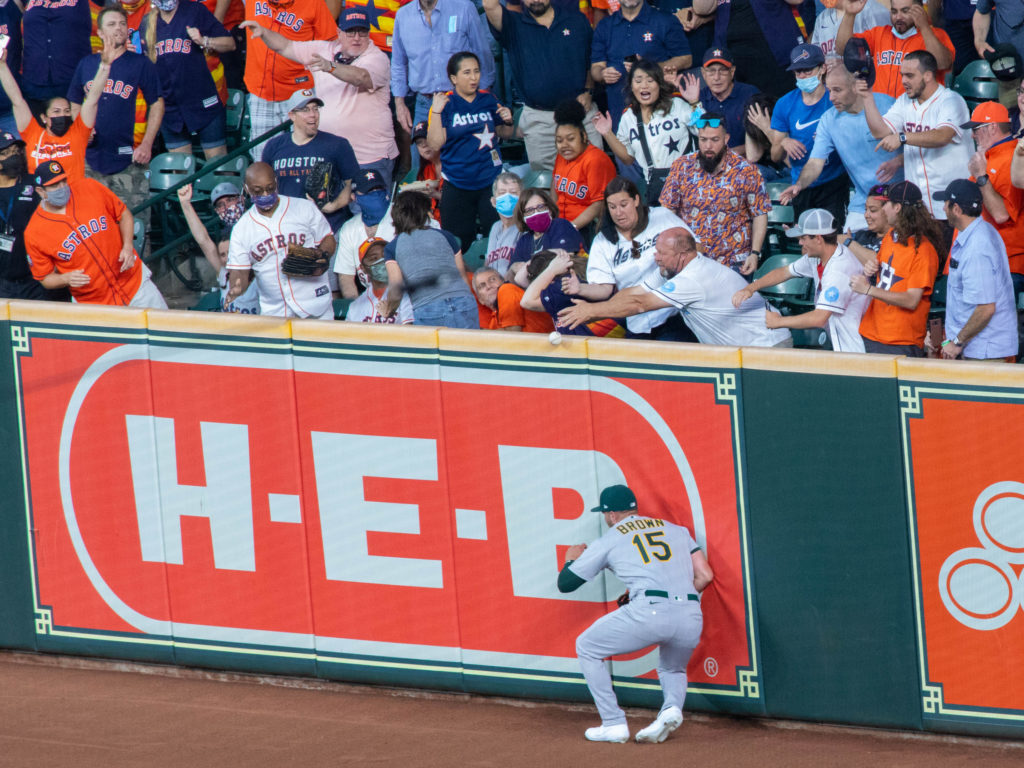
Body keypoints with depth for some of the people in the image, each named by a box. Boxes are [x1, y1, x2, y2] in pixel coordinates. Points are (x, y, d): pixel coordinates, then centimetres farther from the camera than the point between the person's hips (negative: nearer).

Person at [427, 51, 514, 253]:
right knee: (458, 243, 2)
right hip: (457, 184, -2)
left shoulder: (488, 100, 6)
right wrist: (436, 112, -21)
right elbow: (435, 143, -13)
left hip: (490, 181, 2)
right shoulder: (445, 103, -4)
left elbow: (503, 134, 19)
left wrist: (508, 122, -2)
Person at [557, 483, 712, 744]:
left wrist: (571, 559, 46)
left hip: (648, 614, -4)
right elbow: (705, 576, 17)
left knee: (587, 647, 19)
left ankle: (614, 724, 10)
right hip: (691, 618, 4)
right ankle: (672, 707, -1)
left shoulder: (609, 540, 16)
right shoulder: (677, 530, 24)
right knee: (672, 669, 33)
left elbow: (565, 583, 24)